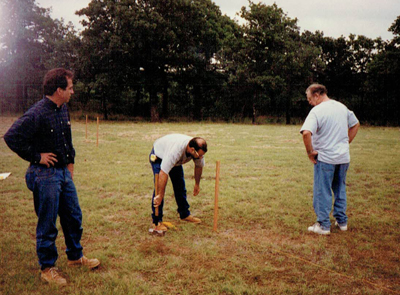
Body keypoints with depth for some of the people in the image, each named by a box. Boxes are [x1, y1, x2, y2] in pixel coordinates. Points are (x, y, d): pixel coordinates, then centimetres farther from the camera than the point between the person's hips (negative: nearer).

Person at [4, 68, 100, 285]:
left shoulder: (63, 109, 7)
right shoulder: (37, 113, -20)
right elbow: (11, 137, -24)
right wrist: (36, 157, -18)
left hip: (64, 172, 8)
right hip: (45, 175, -8)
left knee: (73, 217, 17)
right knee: (47, 225, 5)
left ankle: (75, 257, 35)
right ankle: (47, 268, 23)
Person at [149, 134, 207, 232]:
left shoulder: (198, 150, -24)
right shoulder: (176, 150, -46)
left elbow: (199, 166, -3)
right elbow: (163, 173, -44)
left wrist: (197, 184, 5)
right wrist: (160, 195, -41)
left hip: (176, 161, 6)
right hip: (159, 156, -6)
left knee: (180, 186, 5)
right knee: (159, 187, -17)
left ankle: (185, 214, 20)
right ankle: (156, 221, -10)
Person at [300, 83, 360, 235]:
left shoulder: (317, 111, -15)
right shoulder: (342, 107, 8)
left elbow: (306, 133, -29)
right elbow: (355, 124, 21)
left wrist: (310, 152, -17)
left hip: (325, 158, -7)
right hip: (344, 157, 7)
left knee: (322, 192, 4)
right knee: (340, 190, 19)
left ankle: (323, 225, 11)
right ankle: (342, 222, 29)